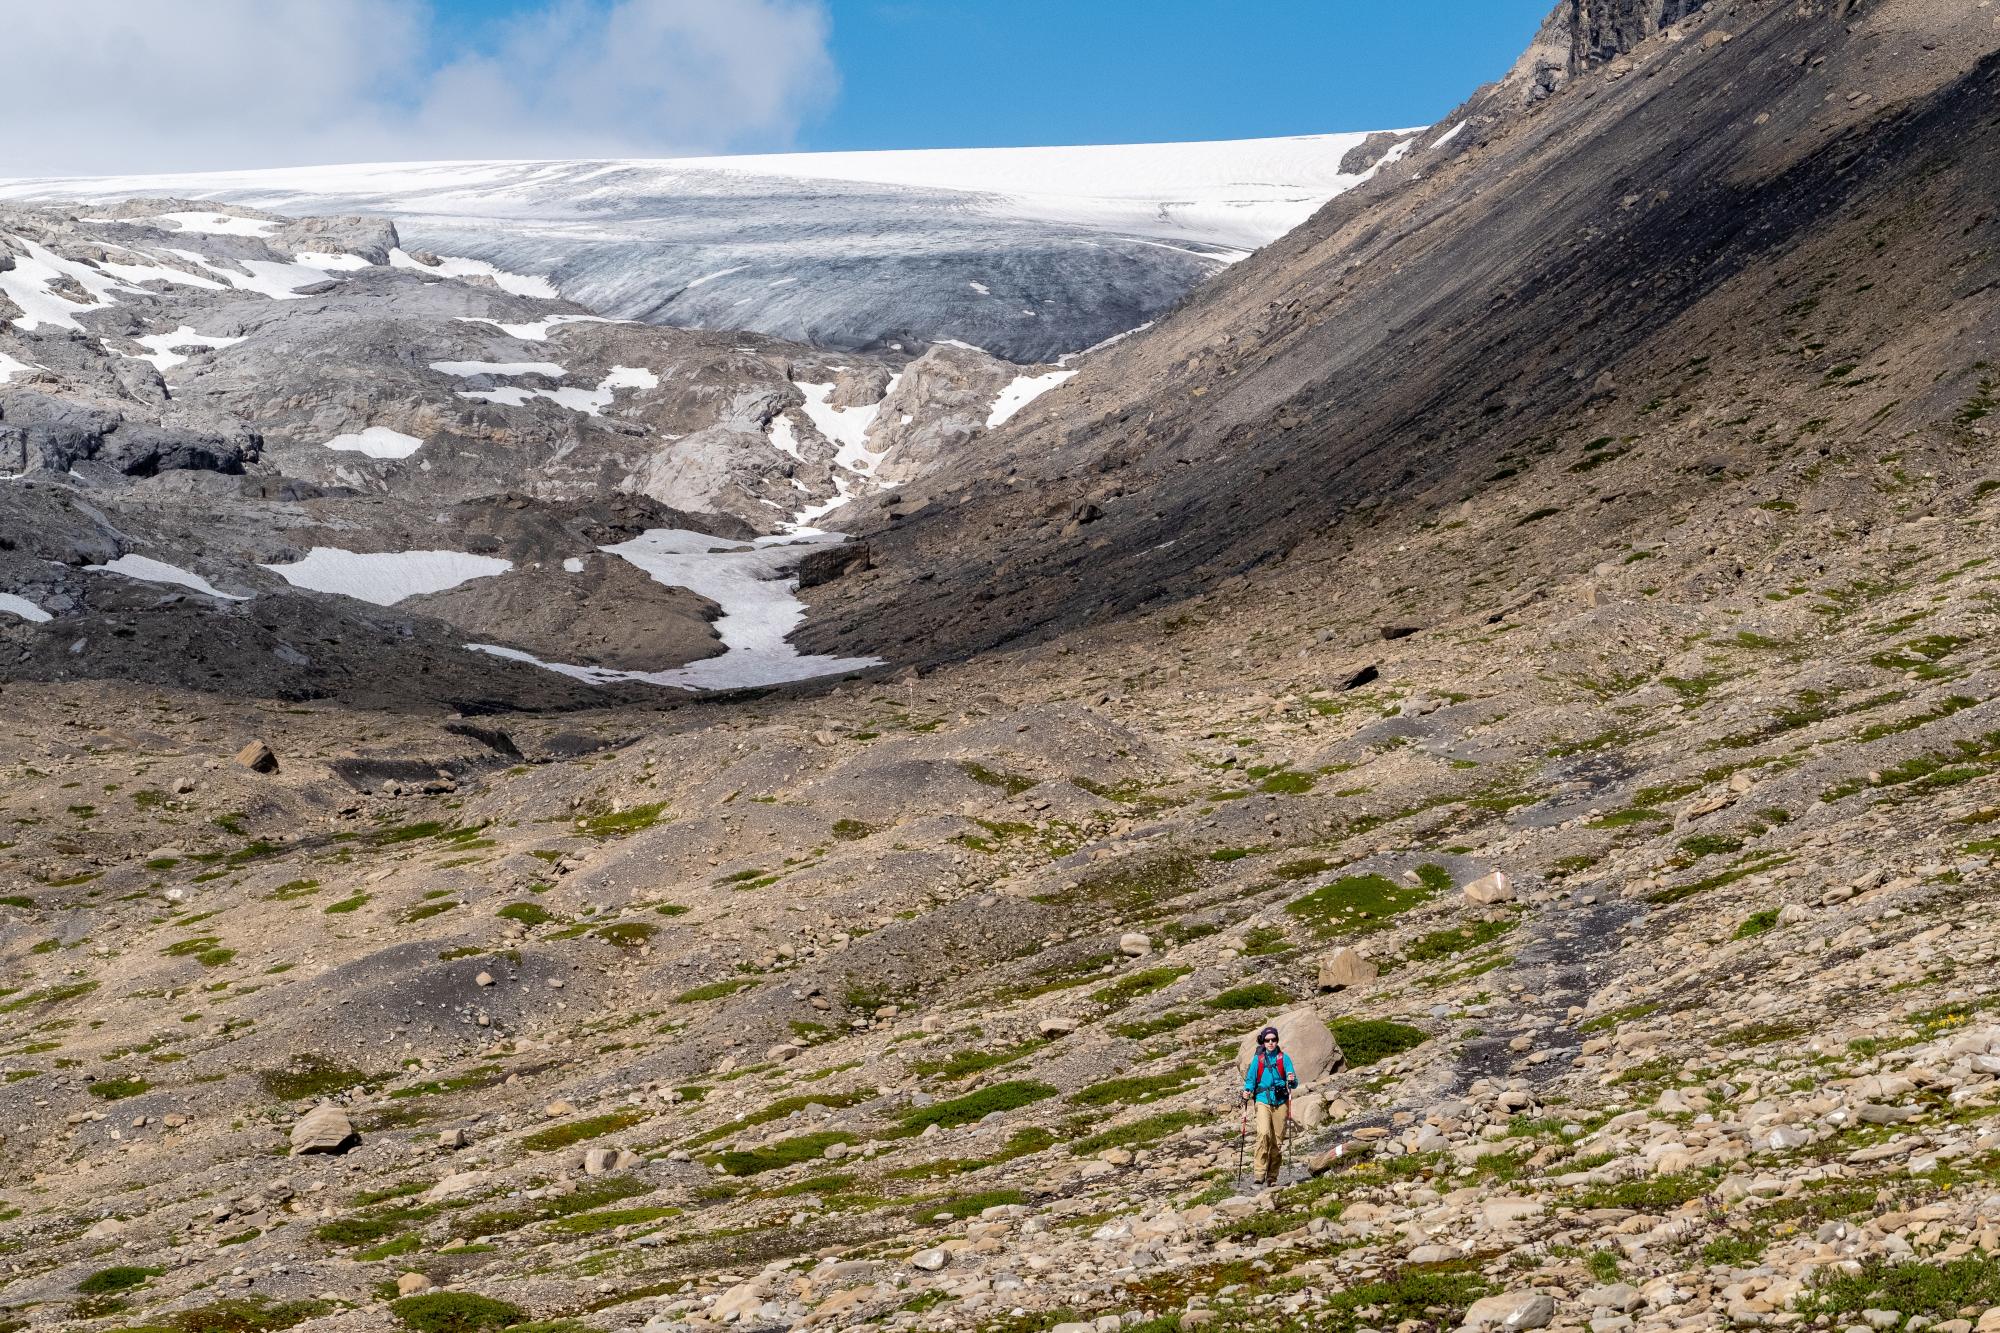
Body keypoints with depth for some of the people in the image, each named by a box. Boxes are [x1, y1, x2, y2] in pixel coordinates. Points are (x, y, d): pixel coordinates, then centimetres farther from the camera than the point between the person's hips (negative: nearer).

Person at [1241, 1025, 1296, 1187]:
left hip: (1281, 1101, 1)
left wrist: (1292, 1081, -18)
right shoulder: (1257, 1059, 8)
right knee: (1264, 1133, -23)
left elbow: (1294, 1082, 5)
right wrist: (1247, 1092, -11)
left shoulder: (1284, 1058, 7)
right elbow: (1250, 1079, 8)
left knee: (1278, 1140, 2)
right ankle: (1260, 1173, -21)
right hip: (1263, 1101, -1)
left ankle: (1272, 1177, 12)